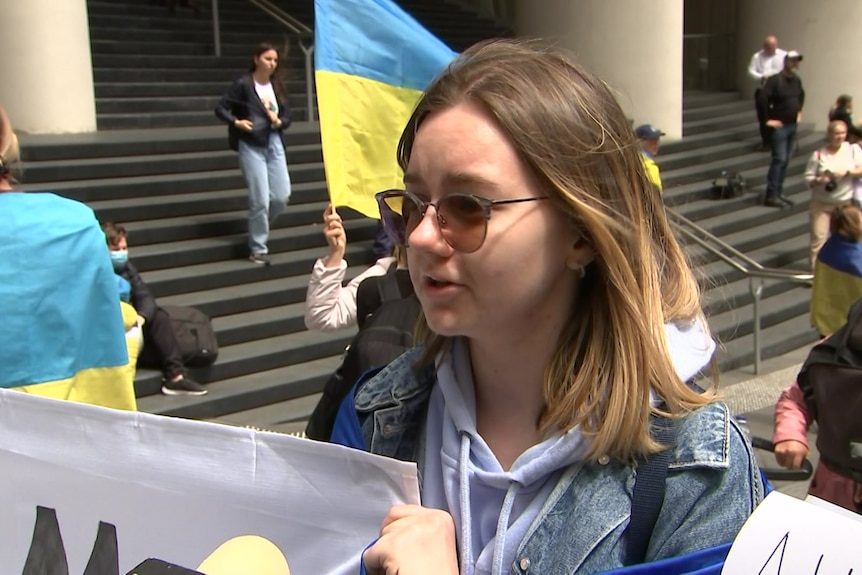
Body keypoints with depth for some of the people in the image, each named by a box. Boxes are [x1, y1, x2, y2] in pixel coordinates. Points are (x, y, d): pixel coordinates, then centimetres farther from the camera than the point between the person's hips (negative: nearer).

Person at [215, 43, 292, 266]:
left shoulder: (277, 86, 9)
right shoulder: (243, 84, -6)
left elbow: (287, 116, 12)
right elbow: (221, 108, -4)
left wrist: (279, 122, -9)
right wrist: (236, 122, -20)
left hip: (274, 143, 5)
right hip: (251, 145, -5)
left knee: (282, 196, 2)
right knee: (260, 199, -7)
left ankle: (259, 229, 29)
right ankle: (258, 249, 7)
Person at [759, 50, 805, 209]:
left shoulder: (797, 80, 9)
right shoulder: (774, 80, -15)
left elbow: (801, 95, 29)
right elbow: (763, 98, -22)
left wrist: (799, 111, 21)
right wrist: (767, 119, -18)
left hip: (793, 125, 7)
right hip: (779, 126, -7)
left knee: (785, 160, 10)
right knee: (779, 159, -10)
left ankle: (779, 193, 17)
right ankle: (771, 196, -7)